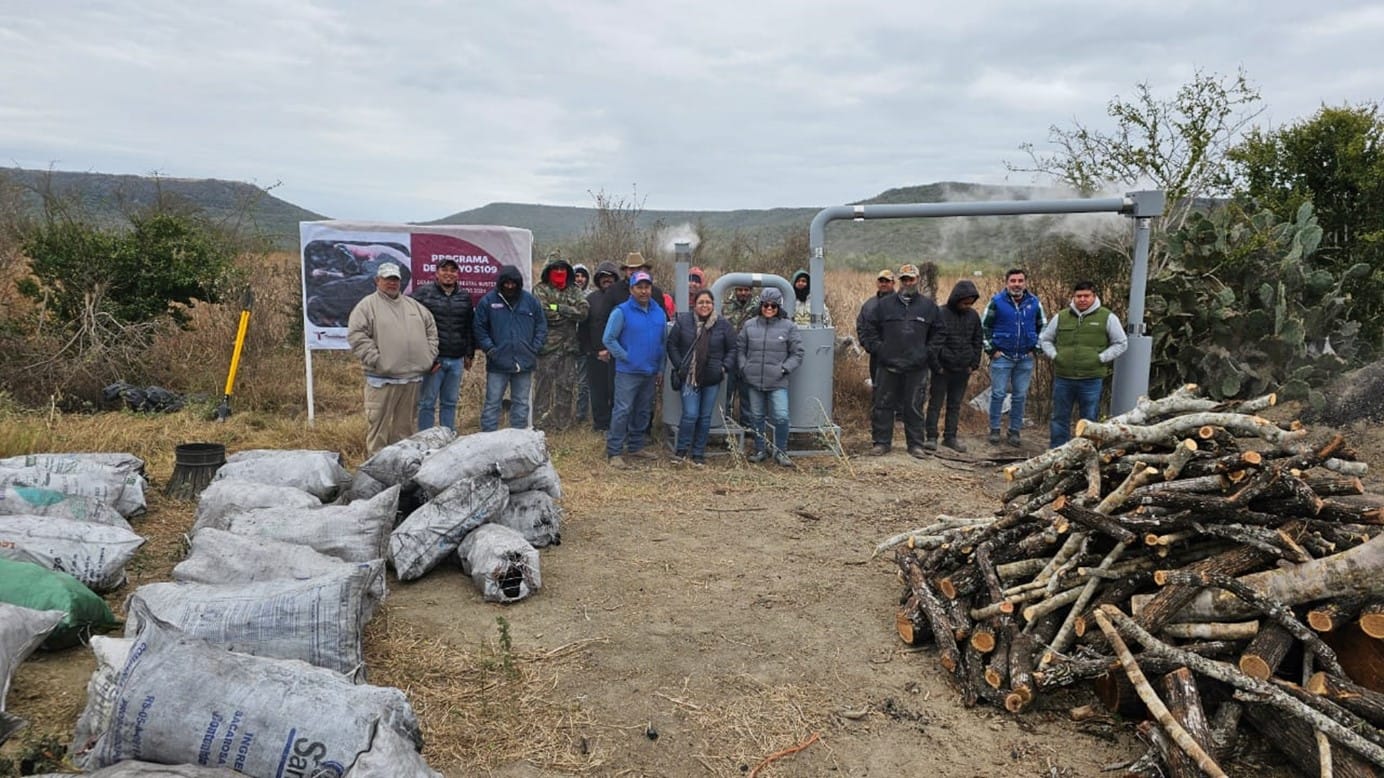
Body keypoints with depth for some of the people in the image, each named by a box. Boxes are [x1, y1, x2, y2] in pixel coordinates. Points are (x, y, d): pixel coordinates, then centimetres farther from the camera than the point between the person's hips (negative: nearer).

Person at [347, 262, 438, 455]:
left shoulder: (413, 305, 17)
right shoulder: (367, 305, -1)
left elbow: (431, 329, 23)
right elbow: (356, 335, -10)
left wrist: (430, 355, 11)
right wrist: (376, 360, -15)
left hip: (413, 377, 5)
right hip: (382, 379, -5)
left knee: (405, 425, 14)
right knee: (378, 425, -3)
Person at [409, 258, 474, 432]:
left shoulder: (465, 296, 12)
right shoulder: (423, 293, -3)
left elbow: (470, 328, 17)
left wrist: (469, 354, 13)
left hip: (456, 359, 4)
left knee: (450, 403, 13)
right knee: (427, 403, 1)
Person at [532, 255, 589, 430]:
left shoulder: (574, 291, 13)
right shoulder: (540, 290, 2)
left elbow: (584, 310, -4)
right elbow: (542, 312, -15)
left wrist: (558, 308, -10)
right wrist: (569, 312, -6)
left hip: (569, 345, 4)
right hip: (547, 344, -4)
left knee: (567, 385, 7)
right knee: (544, 383, -1)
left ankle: (564, 421, 16)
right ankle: (541, 421, 7)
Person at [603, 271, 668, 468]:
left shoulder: (659, 312, 7)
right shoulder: (621, 312, -8)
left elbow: (663, 341, 13)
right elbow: (608, 339, -10)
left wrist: (660, 368, 10)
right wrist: (626, 358, -11)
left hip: (650, 372, 6)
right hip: (628, 371, -6)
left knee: (644, 411, 14)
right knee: (623, 411, -8)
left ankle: (636, 446, 27)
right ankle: (614, 451, -3)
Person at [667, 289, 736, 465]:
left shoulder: (723, 324, 1)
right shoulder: (683, 321, -2)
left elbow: (732, 349, 7)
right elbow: (672, 345, 4)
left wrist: (725, 367, -3)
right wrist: (679, 366, -3)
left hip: (712, 379, 2)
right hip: (689, 377, -2)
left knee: (705, 417, 7)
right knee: (690, 414, -8)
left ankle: (698, 453, 20)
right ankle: (682, 449, 11)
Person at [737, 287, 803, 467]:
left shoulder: (788, 327, -1)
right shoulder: (749, 326, 5)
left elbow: (797, 353, 2)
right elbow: (740, 349, 13)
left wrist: (785, 368, -9)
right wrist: (743, 368, 2)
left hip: (777, 382, -2)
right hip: (753, 381, 3)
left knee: (781, 417, -9)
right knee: (756, 416, 13)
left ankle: (780, 451, 10)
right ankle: (760, 450, 28)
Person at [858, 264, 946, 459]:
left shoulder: (929, 306, 7)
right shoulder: (884, 304, 5)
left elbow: (939, 332, 14)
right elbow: (868, 329, 9)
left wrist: (929, 353, 4)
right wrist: (876, 348, -2)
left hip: (917, 368, 0)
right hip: (888, 365, 0)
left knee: (914, 407, 6)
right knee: (883, 405, 3)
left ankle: (916, 444, 15)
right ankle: (881, 442, 13)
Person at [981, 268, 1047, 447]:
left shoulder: (1034, 302, 3)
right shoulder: (997, 301, -5)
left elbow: (1043, 326, 14)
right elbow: (984, 326, 0)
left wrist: (1035, 348, 6)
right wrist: (991, 350, -4)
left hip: (1026, 358, 3)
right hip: (1001, 357, -3)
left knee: (1020, 396, 7)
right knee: (998, 394, 0)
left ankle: (1015, 431, 17)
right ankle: (994, 430, 10)